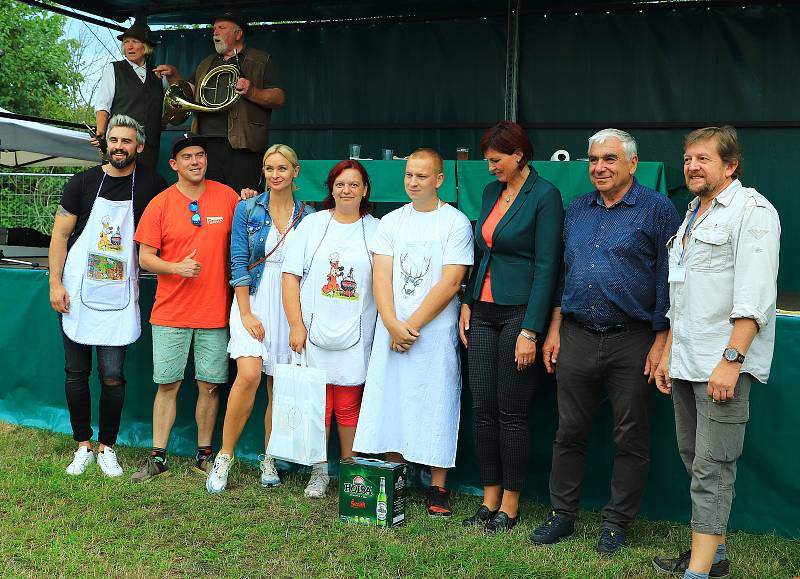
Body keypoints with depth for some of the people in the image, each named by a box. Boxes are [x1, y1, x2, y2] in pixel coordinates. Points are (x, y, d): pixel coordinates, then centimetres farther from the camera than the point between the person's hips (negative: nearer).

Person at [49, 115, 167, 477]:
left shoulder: (151, 185, 2)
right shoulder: (84, 182, 2)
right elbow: (60, 233, 3)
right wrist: (55, 283, -3)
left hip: (119, 296, -1)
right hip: (77, 292, 1)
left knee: (112, 375, -1)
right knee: (76, 372, 7)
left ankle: (107, 448, 15)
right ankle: (83, 446, 21)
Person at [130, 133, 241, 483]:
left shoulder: (227, 197, 3)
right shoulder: (160, 204, 0)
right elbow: (145, 257, -2)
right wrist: (177, 267, -16)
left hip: (214, 311, 1)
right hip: (171, 313, -1)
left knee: (210, 385, 6)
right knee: (167, 385, 4)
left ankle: (204, 455, 20)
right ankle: (158, 458, 14)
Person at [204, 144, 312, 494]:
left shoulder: (308, 216, 6)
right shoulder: (248, 209, 2)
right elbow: (239, 263, -2)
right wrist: (246, 314, -10)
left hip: (291, 306, 2)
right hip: (253, 301, -2)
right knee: (249, 375, -20)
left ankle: (269, 461, 19)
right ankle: (224, 457, -5)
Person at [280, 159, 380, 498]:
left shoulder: (376, 231, 5)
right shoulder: (312, 224, 5)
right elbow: (291, 276, 2)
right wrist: (296, 325, -4)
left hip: (355, 336, 0)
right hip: (313, 333, 0)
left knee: (349, 406, 4)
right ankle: (319, 473, 18)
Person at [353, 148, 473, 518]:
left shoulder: (456, 223, -2)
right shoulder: (391, 222, 11)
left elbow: (450, 283, -9)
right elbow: (381, 277, 3)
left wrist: (412, 325, -11)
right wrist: (393, 326, -11)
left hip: (435, 332, -4)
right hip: (390, 331, 4)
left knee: (436, 408, 0)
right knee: (389, 404, 5)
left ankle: (438, 488, 10)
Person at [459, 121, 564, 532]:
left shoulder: (544, 195, -8)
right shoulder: (491, 192, 13)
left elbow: (547, 266, -13)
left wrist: (530, 330, -16)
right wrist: (467, 303, 11)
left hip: (519, 312, -7)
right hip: (483, 312, 7)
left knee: (511, 411, -1)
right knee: (483, 409, 7)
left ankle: (510, 505, 12)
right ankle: (490, 499, 18)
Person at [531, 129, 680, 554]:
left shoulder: (656, 210, -4)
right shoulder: (576, 211, 12)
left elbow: (667, 280, -6)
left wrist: (661, 342, -10)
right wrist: (554, 329, 11)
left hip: (632, 343, -4)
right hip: (576, 339, 5)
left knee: (630, 439, 6)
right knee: (569, 433, 10)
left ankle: (616, 523, 19)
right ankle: (562, 515, 23)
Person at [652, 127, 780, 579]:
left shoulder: (752, 210, -8)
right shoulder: (693, 217, 20)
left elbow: (755, 297, -17)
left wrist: (731, 360, -23)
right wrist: (668, 353, 20)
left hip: (724, 364, -9)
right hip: (687, 364, 9)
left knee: (712, 468, -8)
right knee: (695, 458, 13)